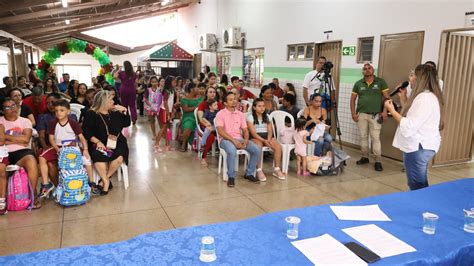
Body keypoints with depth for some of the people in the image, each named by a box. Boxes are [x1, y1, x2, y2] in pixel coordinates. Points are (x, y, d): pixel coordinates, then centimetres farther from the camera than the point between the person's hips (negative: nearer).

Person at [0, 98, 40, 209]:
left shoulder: (25, 121, 12)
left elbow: (26, 139, -4)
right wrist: (18, 140, -6)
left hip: (21, 152, -1)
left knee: (32, 162, -33)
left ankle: (33, 196, -19)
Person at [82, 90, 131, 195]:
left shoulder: (115, 112, 17)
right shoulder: (91, 114, 4)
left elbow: (126, 124, 20)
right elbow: (86, 131, -4)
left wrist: (124, 111, 6)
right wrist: (97, 141, -18)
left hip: (116, 143, 3)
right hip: (99, 143, -3)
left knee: (119, 157, -29)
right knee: (98, 156, -36)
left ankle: (104, 179, -9)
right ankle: (106, 181, -15)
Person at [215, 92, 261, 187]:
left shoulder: (240, 114, 15)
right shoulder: (220, 114, 0)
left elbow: (245, 130, 13)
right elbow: (220, 131, -11)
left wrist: (246, 140, -9)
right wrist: (233, 140, -21)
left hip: (239, 138, 5)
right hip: (226, 139, -5)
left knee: (257, 150, -17)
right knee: (232, 151, -39)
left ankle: (249, 173, 1)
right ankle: (231, 176, -19)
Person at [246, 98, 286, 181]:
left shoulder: (266, 116, 13)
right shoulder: (250, 116, -3)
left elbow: (270, 130, 7)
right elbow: (253, 132, -12)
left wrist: (268, 139, -15)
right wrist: (264, 140, -23)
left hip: (266, 136, 5)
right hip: (255, 137, -5)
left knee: (278, 146, -23)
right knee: (258, 147, -38)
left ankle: (277, 169, -14)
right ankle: (259, 171, -28)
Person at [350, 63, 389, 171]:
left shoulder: (380, 82, 2)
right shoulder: (358, 84, 7)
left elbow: (386, 97, 0)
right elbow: (353, 99, 10)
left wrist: (385, 111, -10)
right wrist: (353, 113, 1)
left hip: (376, 115, -3)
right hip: (361, 114, 3)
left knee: (375, 138, -4)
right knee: (363, 137, 9)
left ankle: (378, 161, 1)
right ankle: (365, 157, 22)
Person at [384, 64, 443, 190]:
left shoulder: (424, 99, -22)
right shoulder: (424, 96, 13)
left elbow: (409, 127, -27)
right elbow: (411, 116, 23)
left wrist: (392, 110, -19)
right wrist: (403, 97, 16)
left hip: (418, 148, -11)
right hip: (420, 146, 11)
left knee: (416, 187, -2)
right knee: (421, 185, 20)